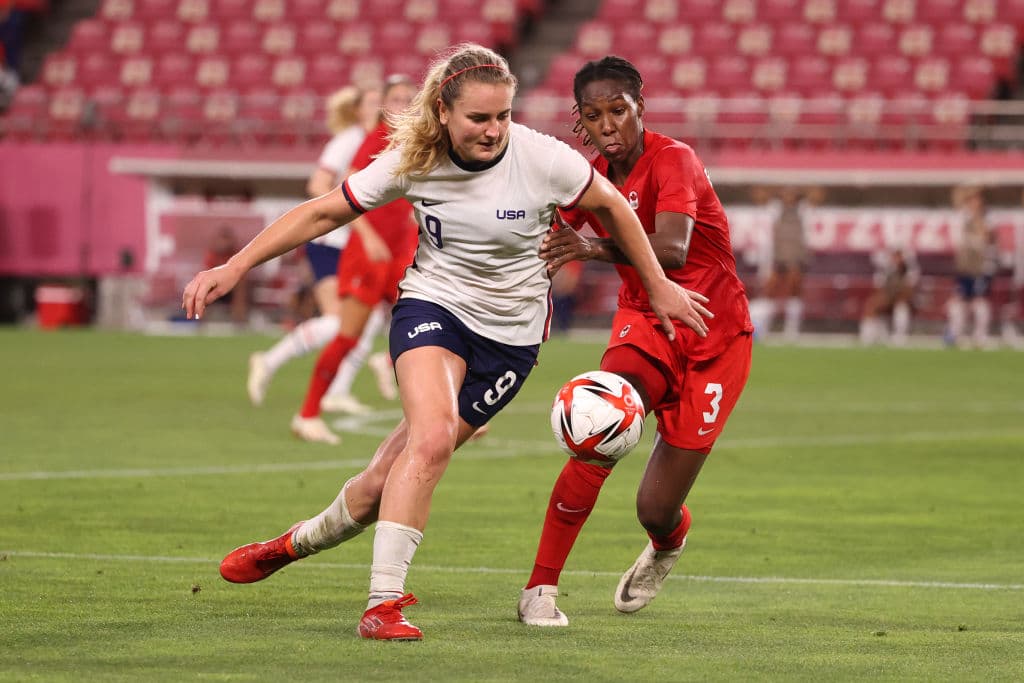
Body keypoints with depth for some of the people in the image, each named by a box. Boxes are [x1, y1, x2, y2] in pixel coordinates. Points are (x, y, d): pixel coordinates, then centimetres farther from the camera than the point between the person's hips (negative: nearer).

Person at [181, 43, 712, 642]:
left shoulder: (543, 159, -17)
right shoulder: (415, 160, -12)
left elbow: (612, 207, 0)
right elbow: (324, 212, -4)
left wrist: (659, 286, 8)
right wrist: (234, 268, -8)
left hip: (511, 332, 0)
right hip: (433, 306, 0)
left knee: (390, 478, -4)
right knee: (432, 435, -30)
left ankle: (297, 544, 24)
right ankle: (383, 604, -24)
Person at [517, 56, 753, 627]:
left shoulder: (673, 160, -21)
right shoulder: (590, 177, -3)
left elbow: (672, 249, -39)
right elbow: (543, 246, 13)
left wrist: (596, 248, -55)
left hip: (715, 339, -4)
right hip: (644, 320, 4)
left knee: (656, 511, -5)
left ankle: (668, 543, 36)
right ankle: (541, 589, -20)